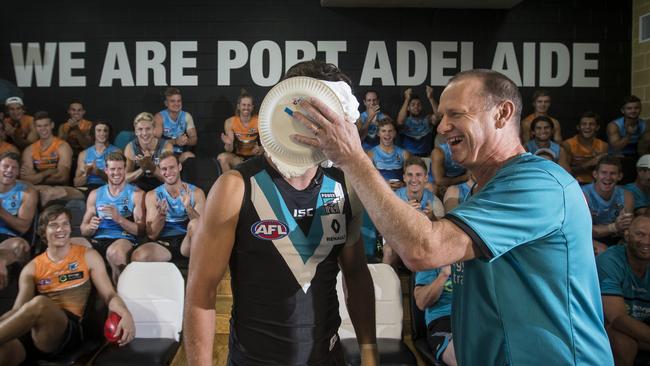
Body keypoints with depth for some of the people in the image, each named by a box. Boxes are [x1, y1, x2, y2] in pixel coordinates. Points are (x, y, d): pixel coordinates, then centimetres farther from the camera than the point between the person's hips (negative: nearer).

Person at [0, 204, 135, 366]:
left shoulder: (88, 256, 13)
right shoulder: (32, 268, 18)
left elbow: (109, 294, 6)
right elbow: (19, 309, 10)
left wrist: (125, 314, -18)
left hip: (68, 328, -1)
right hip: (30, 328, 1)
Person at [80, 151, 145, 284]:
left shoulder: (136, 194, 8)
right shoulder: (95, 194, 19)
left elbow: (140, 230, -1)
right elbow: (83, 230, 17)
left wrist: (119, 218, -17)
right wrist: (91, 227, -7)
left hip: (124, 239, -3)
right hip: (97, 241, 3)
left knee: (114, 252, -38)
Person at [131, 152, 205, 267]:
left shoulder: (196, 192, 4)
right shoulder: (152, 195, 6)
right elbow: (152, 235, 1)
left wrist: (188, 207, -22)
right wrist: (160, 215, -19)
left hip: (188, 242, -2)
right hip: (163, 243, 2)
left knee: (195, 223, -35)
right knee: (138, 256, -31)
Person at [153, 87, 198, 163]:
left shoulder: (187, 116, 7)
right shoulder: (159, 117, -3)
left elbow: (194, 139, 4)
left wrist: (186, 141, -19)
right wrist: (175, 141, -26)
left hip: (182, 154, 3)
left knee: (190, 157, -31)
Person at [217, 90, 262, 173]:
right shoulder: (230, 122, -5)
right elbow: (229, 150, -6)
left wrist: (260, 149, -27)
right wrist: (228, 143, -30)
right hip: (238, 157, 1)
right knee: (222, 157, -28)